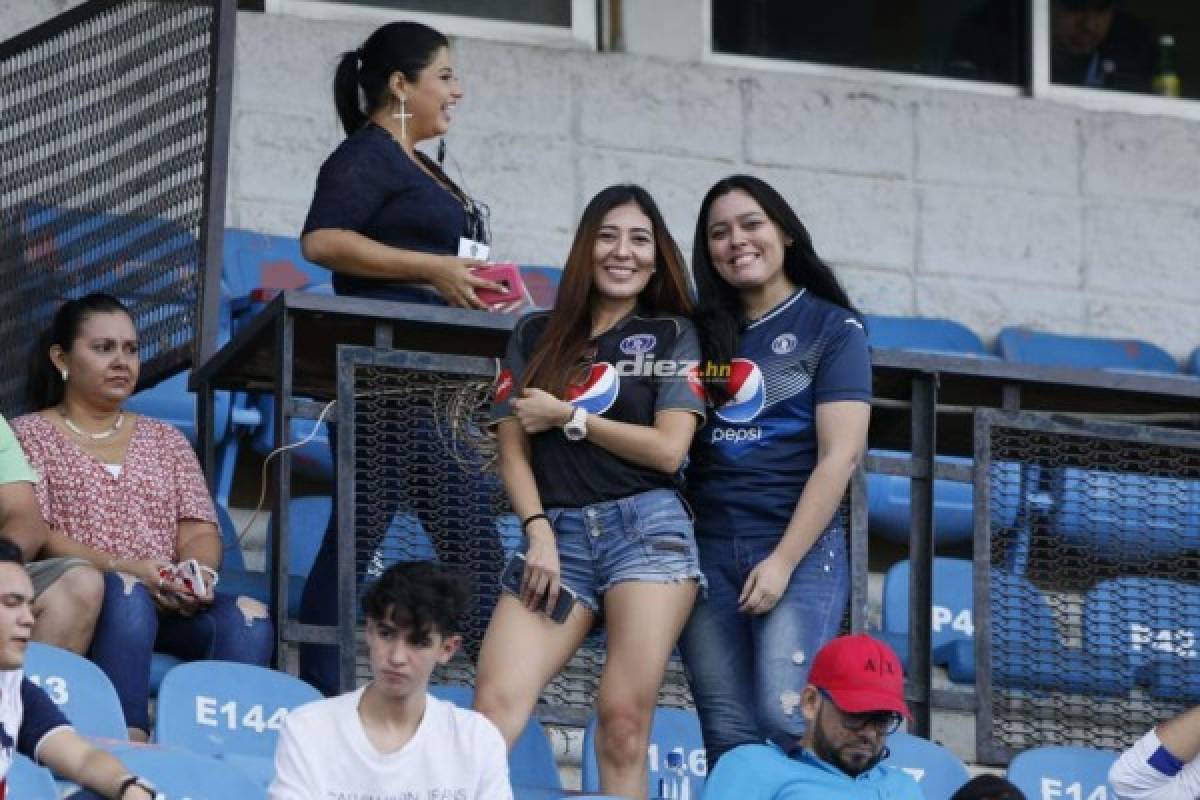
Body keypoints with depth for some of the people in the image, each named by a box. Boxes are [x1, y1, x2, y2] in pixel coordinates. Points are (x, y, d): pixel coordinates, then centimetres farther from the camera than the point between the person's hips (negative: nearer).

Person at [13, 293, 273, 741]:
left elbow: (200, 531, 15)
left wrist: (197, 570, -11)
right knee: (126, 596, -39)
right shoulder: (29, 435, 11)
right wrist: (119, 568, -18)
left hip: (168, 607, 4)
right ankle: (129, 741, -50)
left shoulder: (165, 440, 25)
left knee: (248, 619, -27)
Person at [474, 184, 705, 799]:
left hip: (646, 528, -2)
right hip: (557, 534, 2)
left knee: (624, 721, -12)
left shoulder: (673, 335, 12)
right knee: (496, 704, -17)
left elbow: (668, 449, 0)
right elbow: (512, 449, 11)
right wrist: (538, 533, -4)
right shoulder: (535, 336, 17)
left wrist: (567, 417, 1)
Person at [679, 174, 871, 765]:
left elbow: (840, 455, -6)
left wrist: (784, 560, -13)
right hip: (709, 551, 4)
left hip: (799, 549, -4)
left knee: (788, 719, -18)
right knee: (728, 738, 1)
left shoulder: (832, 328, 2)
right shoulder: (701, 333, 14)